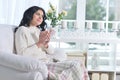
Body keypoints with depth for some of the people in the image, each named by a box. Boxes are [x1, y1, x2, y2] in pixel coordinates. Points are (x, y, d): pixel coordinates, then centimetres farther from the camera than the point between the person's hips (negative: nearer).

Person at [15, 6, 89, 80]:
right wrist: (39, 43, -12)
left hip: (49, 61, 7)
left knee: (77, 64, -18)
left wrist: (46, 45, -4)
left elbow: (52, 52, 17)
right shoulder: (22, 30, 3)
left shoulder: (40, 31, 24)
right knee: (75, 67, -23)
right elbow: (22, 54, -9)